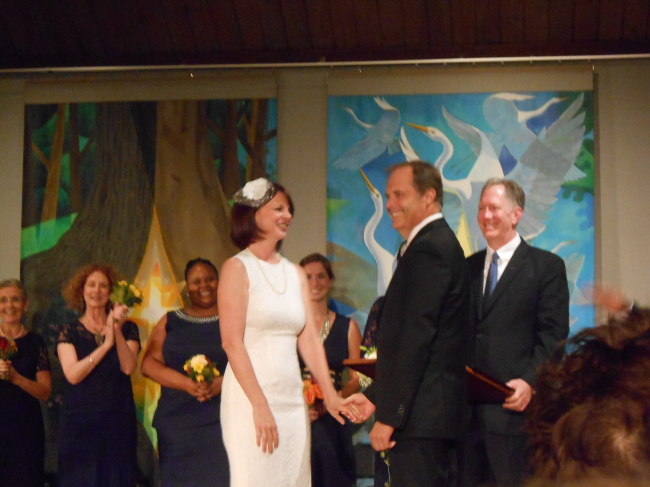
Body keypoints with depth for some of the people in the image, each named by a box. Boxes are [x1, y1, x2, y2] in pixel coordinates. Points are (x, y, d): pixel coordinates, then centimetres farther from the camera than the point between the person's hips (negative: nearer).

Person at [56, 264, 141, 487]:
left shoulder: (127, 328, 8)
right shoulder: (69, 332, 6)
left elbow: (128, 367, -8)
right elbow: (72, 374, -9)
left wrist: (117, 331, -17)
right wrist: (106, 344, -16)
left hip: (118, 421, 1)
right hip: (79, 421, 0)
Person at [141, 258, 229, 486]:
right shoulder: (170, 322, 15)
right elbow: (149, 364, 5)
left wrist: (222, 382, -16)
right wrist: (186, 383, -12)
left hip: (227, 419, -2)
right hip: (179, 422, 2)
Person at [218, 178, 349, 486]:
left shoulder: (295, 274, 15)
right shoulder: (238, 268, -3)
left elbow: (309, 339, 10)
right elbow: (232, 342, -11)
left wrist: (329, 395, -2)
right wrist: (260, 405, -17)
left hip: (292, 400, 6)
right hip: (251, 395, -6)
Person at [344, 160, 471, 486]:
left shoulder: (427, 249, -13)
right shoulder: (442, 243, 18)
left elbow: (415, 339, -19)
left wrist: (389, 415, -18)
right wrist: (374, 396, 16)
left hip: (419, 415, -10)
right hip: (442, 410, 10)